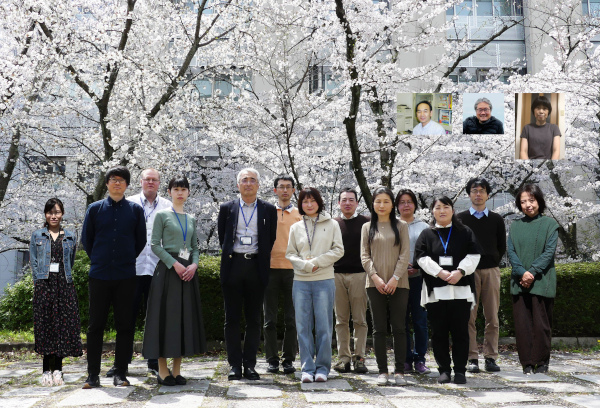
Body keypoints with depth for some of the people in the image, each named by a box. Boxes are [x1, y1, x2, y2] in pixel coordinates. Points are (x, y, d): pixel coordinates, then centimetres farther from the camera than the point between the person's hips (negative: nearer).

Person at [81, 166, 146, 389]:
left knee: (125, 326, 3)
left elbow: (141, 240, 12)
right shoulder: (95, 209, 6)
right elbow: (86, 239, 13)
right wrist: (98, 260, 12)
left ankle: (120, 373, 10)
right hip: (99, 276, 0)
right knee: (96, 326, 3)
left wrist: (127, 259, 11)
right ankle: (93, 374, 9)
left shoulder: (135, 210, 6)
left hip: (126, 276, 0)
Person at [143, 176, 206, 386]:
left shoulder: (191, 219, 15)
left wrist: (194, 265, -3)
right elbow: (155, 245, -6)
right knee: (166, 316, -6)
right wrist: (175, 264, -15)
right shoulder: (162, 215, 1)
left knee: (185, 317, 4)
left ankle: (176, 370, 10)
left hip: (188, 271, 5)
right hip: (168, 269, -5)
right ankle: (162, 371, 0)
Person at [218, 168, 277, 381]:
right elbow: (222, 237, 14)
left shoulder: (268, 210, 6)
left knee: (253, 319, 4)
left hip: (256, 267, 0)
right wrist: (229, 255, 10)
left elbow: (271, 240, 10)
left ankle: (250, 364, 11)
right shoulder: (227, 208, 8)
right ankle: (234, 365, 8)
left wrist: (262, 259, 6)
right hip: (233, 266, 0)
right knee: (232, 319, 2)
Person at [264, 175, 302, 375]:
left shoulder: (299, 214, 10)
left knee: (292, 318, 2)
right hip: (271, 268, 0)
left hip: (293, 269, 0)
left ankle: (289, 360, 10)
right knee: (270, 318, 3)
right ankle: (272, 360, 10)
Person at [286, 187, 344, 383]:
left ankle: (322, 367, 7)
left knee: (324, 326, -1)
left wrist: (317, 262, -9)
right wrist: (306, 265, -9)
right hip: (301, 281, 2)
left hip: (324, 281, -2)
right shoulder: (296, 228, 12)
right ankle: (307, 368, 6)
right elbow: (290, 253, 9)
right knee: (303, 326, 0)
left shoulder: (332, 225, 7)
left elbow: (338, 250, 1)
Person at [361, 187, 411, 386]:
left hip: (398, 284, -1)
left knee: (398, 328, -2)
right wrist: (375, 277, -9)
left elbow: (405, 254, 1)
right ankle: (382, 371, 6)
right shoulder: (367, 227, 10)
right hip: (375, 284, 1)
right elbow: (364, 255, 5)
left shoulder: (401, 226, 7)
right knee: (379, 328, 2)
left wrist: (395, 278, -10)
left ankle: (399, 371, 3)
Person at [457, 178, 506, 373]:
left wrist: (493, 262, 7)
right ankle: (472, 359, 0)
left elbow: (502, 247, 17)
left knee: (492, 317, 1)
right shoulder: (460, 218, 8)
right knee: (468, 317, -4)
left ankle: (491, 357, 7)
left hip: (491, 271, 1)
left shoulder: (497, 219, 13)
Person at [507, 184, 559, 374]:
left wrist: (532, 272, -15)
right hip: (519, 282, 3)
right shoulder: (515, 226, 12)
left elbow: (549, 252, -5)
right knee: (522, 323, 2)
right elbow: (511, 252, 3)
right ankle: (527, 362, 10)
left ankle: (542, 361, 13)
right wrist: (522, 273, -12)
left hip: (541, 282, -3)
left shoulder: (549, 224, 3)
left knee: (541, 323, 0)